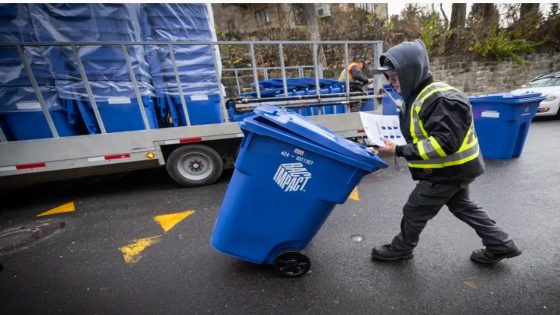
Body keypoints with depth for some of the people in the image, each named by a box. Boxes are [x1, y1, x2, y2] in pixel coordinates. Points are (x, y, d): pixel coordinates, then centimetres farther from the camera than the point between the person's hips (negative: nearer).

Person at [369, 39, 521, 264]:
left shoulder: (441, 99, -28)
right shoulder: (417, 95, 3)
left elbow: (444, 143, -33)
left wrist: (399, 151, -34)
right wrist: (392, 142, -2)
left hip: (448, 170, -10)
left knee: (414, 211, 7)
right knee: (461, 206, 27)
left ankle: (400, 249, 29)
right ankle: (501, 245, 44)